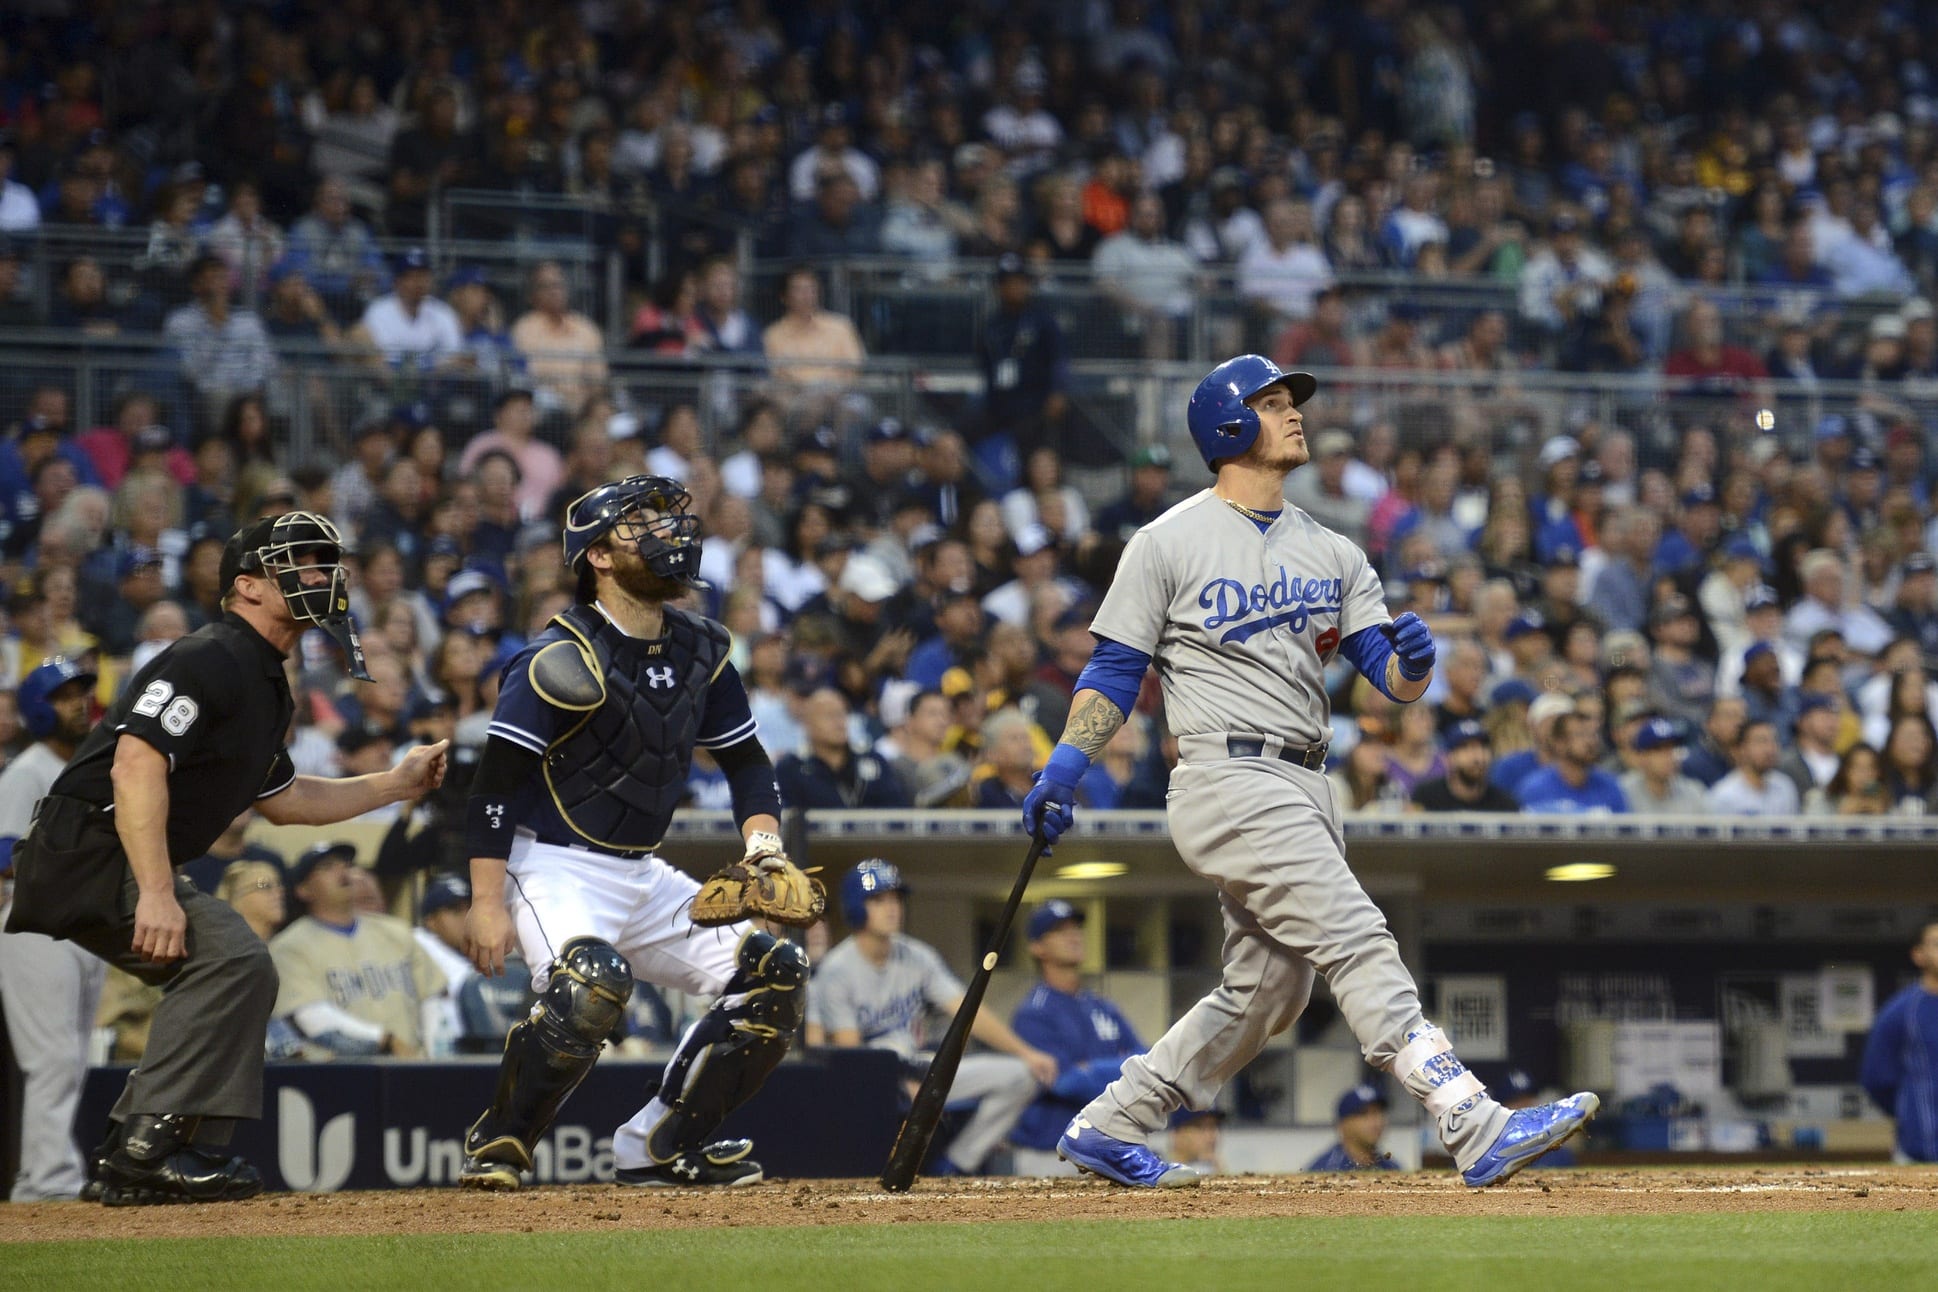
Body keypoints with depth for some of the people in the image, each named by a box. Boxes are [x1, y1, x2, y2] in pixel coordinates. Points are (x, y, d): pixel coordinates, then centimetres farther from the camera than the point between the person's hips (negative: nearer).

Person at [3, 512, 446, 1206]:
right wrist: (157, 893, -31)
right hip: (89, 854, -11)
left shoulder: (265, 683, 18)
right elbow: (136, 764, -26)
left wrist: (396, 783, 26)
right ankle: (147, 1147, -22)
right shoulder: (211, 660, -15)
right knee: (234, 957, -22)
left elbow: (282, 799, 29)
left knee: (235, 972, 15)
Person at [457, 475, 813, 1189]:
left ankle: (663, 1144, 7)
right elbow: (493, 784, -18)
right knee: (592, 983, -35)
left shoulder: (700, 650, 6)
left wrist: (764, 845, -3)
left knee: (774, 972, 0)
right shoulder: (562, 659, -17)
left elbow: (747, 761, 15)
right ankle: (496, 1145, -16)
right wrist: (487, 903, -24)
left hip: (644, 876, 8)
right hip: (555, 868, -8)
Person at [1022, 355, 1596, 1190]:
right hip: (1228, 778, -8)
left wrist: (1414, 661, -15)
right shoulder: (1170, 543, 0)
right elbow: (1115, 672, 0)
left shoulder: (1332, 554, 16)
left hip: (1303, 790, 8)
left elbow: (1392, 681, 8)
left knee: (1266, 994, 11)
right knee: (1359, 944, -17)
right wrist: (1064, 769, -12)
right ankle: (1477, 1132, -24)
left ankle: (1108, 1128, 23)